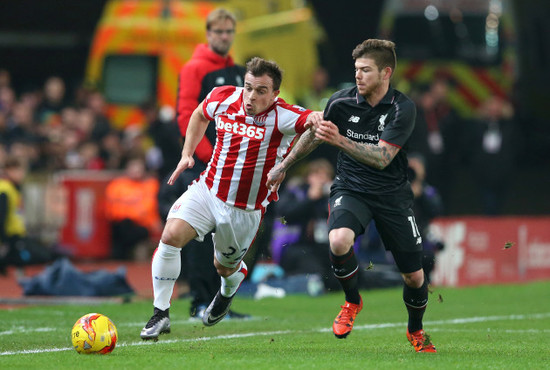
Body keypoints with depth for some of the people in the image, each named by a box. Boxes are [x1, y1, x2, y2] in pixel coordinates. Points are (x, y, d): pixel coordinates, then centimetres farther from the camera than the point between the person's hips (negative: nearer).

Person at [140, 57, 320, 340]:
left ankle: (228, 291, 54)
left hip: (246, 209, -2)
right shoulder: (223, 98, -4)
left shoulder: (282, 117, -17)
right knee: (170, 236, -20)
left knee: (225, 267, 14)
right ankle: (161, 313, -9)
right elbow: (200, 115, 17)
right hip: (208, 190, 2)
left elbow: (309, 120, -33)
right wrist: (187, 154, 12)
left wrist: (317, 118, -56)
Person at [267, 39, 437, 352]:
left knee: (414, 276, 3)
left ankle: (416, 330, 35)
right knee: (339, 240, -33)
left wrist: (340, 141, -38)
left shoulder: (403, 108, -15)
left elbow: (382, 158, -25)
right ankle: (353, 301, -3)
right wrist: (283, 166, 21)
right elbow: (314, 134, 13)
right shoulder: (342, 102, -8)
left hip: (392, 193, 0)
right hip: (351, 188, 0)